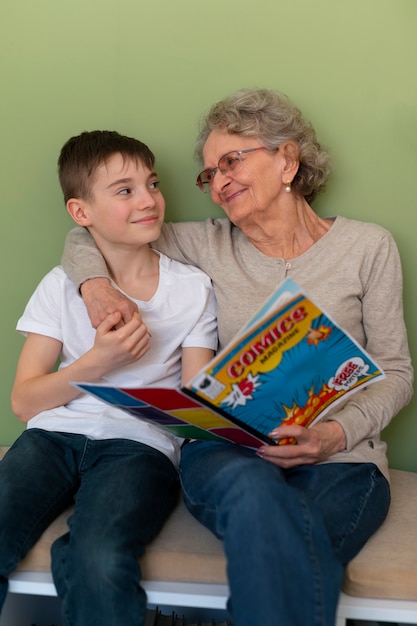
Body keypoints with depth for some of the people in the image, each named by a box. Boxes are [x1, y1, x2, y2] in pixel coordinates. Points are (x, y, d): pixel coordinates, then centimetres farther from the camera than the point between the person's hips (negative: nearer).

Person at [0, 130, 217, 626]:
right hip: (54, 435, 2)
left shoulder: (192, 288, 7)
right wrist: (99, 361, -9)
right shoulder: (61, 286, 9)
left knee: (101, 567, -30)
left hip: (139, 444, -2)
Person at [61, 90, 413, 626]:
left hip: (338, 460, -1)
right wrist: (95, 282, -6)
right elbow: (85, 233, 17)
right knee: (255, 492, -37)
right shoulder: (212, 246, 10)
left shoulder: (367, 247, 6)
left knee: (272, 554, -34)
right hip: (229, 449, 1)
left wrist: (338, 432, -12)